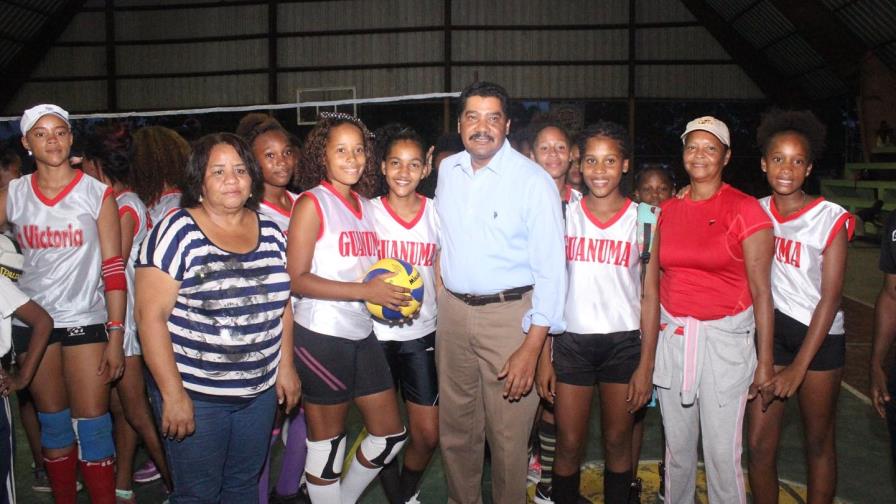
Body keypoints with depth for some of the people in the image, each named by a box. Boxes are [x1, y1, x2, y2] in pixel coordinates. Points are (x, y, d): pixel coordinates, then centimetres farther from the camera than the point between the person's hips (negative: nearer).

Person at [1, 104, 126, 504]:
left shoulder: (98, 194, -4)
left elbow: (114, 269, -6)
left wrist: (115, 335, -11)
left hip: (86, 320, -3)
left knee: (92, 426, -2)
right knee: (53, 425, 14)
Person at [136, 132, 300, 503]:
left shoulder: (271, 232, 4)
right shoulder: (177, 233, -12)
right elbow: (150, 315, -15)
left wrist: (286, 367, 8)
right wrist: (173, 393, -17)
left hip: (260, 391, 5)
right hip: (195, 394, -4)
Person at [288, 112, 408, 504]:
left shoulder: (365, 205, 12)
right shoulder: (311, 204, -8)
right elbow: (296, 279, -15)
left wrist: (391, 291, 1)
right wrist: (365, 291, -21)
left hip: (362, 334, 7)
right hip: (322, 337, -7)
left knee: (390, 433, 14)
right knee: (327, 439, 7)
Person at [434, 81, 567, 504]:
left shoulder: (534, 181, -11)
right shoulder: (447, 171, 6)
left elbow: (551, 269, -13)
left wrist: (532, 346, -18)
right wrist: (439, 300, 15)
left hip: (510, 313, -5)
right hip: (452, 310, 5)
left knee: (508, 433, 2)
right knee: (455, 427, 15)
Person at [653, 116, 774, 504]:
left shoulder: (746, 210, -6)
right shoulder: (668, 210, 8)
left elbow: (761, 290, -7)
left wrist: (765, 361, -8)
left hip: (724, 338, -4)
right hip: (671, 335, 4)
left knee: (722, 453, 0)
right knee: (677, 446, 14)